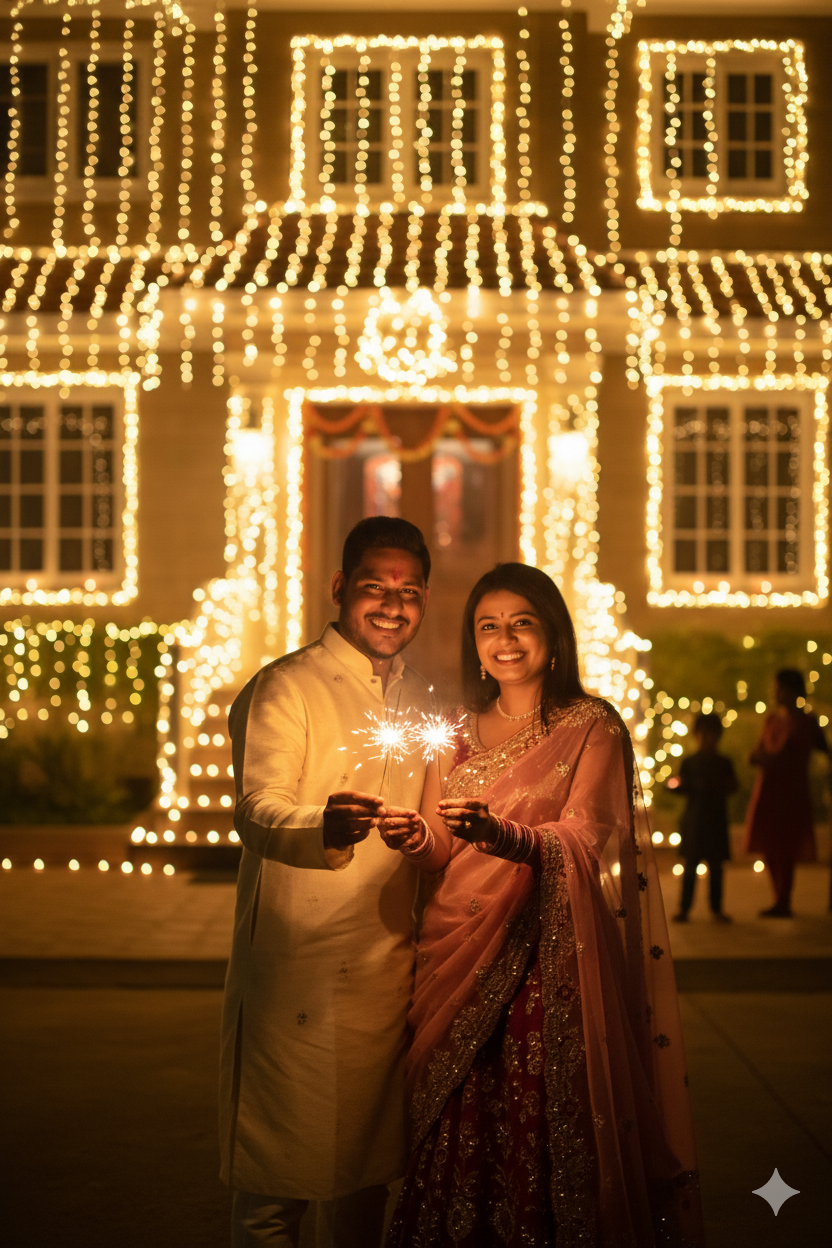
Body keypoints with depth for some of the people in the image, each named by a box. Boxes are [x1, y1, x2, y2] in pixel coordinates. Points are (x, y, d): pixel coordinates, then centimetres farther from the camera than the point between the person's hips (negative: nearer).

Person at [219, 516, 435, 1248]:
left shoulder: (421, 702, 14)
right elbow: (258, 811, -21)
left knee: (369, 1167, 15)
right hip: (299, 973, -6)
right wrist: (323, 827, -42)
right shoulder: (284, 688, -6)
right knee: (277, 1184, -2)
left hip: (391, 972, 6)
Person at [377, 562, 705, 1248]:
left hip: (548, 959, -3)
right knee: (458, 1134, -1)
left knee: (543, 1129, -8)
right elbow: (439, 851, 9)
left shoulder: (591, 727, 1)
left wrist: (500, 834, -32)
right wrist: (416, 834, -15)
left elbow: (585, 838, -13)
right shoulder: (457, 732, 15)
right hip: (461, 956, 3)